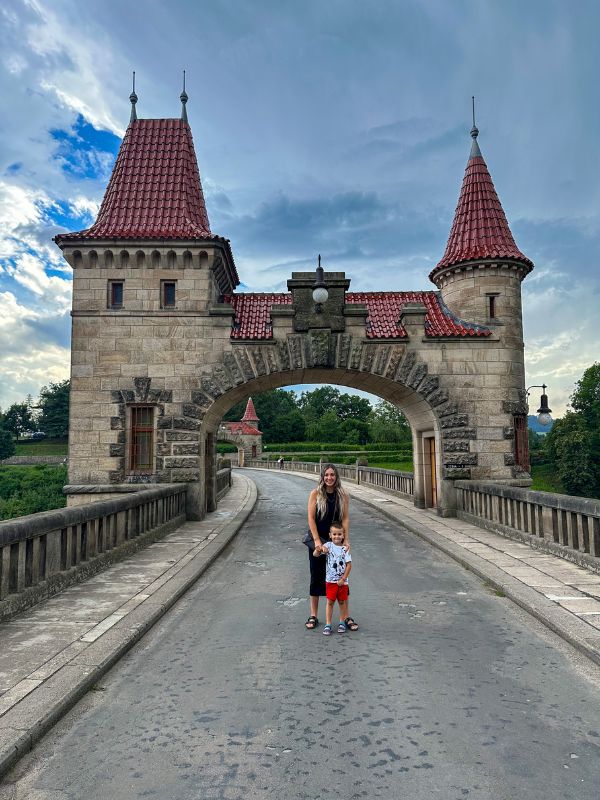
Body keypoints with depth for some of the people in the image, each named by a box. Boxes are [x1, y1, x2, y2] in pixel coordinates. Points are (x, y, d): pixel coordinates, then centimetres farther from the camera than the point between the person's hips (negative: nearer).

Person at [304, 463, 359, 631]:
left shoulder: (343, 495, -1)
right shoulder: (315, 494, -7)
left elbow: (345, 518, -2)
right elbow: (311, 518, -8)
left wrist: (346, 540, -11)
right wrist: (317, 541, -14)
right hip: (317, 540, -1)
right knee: (316, 577, 8)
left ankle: (346, 616, 15)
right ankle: (313, 616, 20)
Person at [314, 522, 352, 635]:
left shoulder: (344, 549, -5)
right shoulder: (328, 546, -5)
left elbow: (349, 565, -5)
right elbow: (315, 555, -14)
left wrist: (343, 579, -9)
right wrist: (320, 548, -35)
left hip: (342, 581, 1)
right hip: (330, 580, -1)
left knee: (342, 602, 13)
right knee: (330, 602, 4)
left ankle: (342, 622, 28)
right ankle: (328, 625, 11)